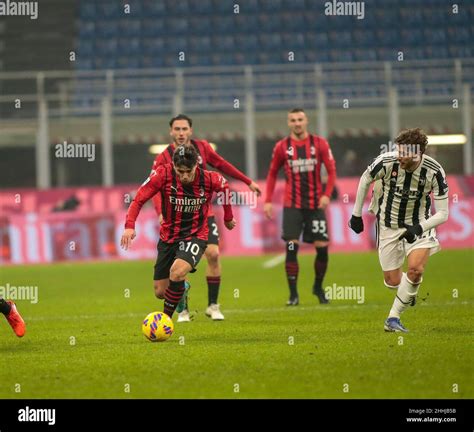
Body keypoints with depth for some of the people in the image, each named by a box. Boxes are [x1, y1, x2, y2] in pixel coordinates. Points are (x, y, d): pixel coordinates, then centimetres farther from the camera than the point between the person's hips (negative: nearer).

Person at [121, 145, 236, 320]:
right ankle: (182, 288, 45)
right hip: (168, 237, 2)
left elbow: (224, 188, 8)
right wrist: (129, 226, -30)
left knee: (177, 272, -32)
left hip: (196, 236, -2)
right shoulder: (163, 174, -18)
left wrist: (228, 218, 21)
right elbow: (139, 199, -15)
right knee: (160, 292, 8)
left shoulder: (209, 179, -16)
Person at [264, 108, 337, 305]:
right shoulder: (282, 147, 3)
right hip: (292, 205, 0)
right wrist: (268, 201, 3)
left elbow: (332, 171, 2)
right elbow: (272, 174, 11)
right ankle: (293, 294, -3)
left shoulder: (319, 144, 1)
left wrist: (327, 194, -11)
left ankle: (318, 287, 22)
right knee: (291, 248, -10)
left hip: (315, 205, 0)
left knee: (322, 248, -2)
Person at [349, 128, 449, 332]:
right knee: (393, 281, 2)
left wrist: (419, 228, -30)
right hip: (388, 225, 1)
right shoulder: (386, 162, -23)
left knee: (415, 270, -23)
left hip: (419, 224, -1)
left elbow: (442, 213, -16)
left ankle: (393, 318, -7)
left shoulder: (434, 171, -22)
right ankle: (409, 291, 40)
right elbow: (365, 180, 0)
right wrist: (356, 214, 6)